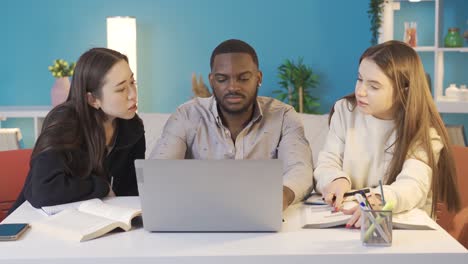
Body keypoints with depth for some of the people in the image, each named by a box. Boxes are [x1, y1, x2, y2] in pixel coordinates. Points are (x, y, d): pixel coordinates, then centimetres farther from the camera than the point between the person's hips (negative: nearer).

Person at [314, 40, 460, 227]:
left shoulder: (425, 132, -10)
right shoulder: (345, 110, 3)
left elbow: (413, 185, -26)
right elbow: (328, 161, 1)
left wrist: (380, 200, -49)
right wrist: (336, 180, -24)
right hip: (348, 221, 2)